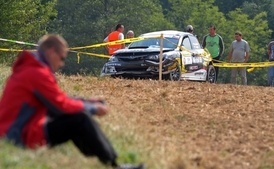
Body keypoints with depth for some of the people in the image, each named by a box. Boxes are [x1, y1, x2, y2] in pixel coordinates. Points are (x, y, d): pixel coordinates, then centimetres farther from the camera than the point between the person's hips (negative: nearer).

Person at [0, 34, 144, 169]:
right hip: (23, 137, -11)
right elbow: (62, 105, -14)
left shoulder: (29, 68, 15)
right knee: (81, 119, -14)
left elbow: (56, 100, 19)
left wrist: (86, 101, 11)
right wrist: (93, 108, -1)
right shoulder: (38, 73, -18)